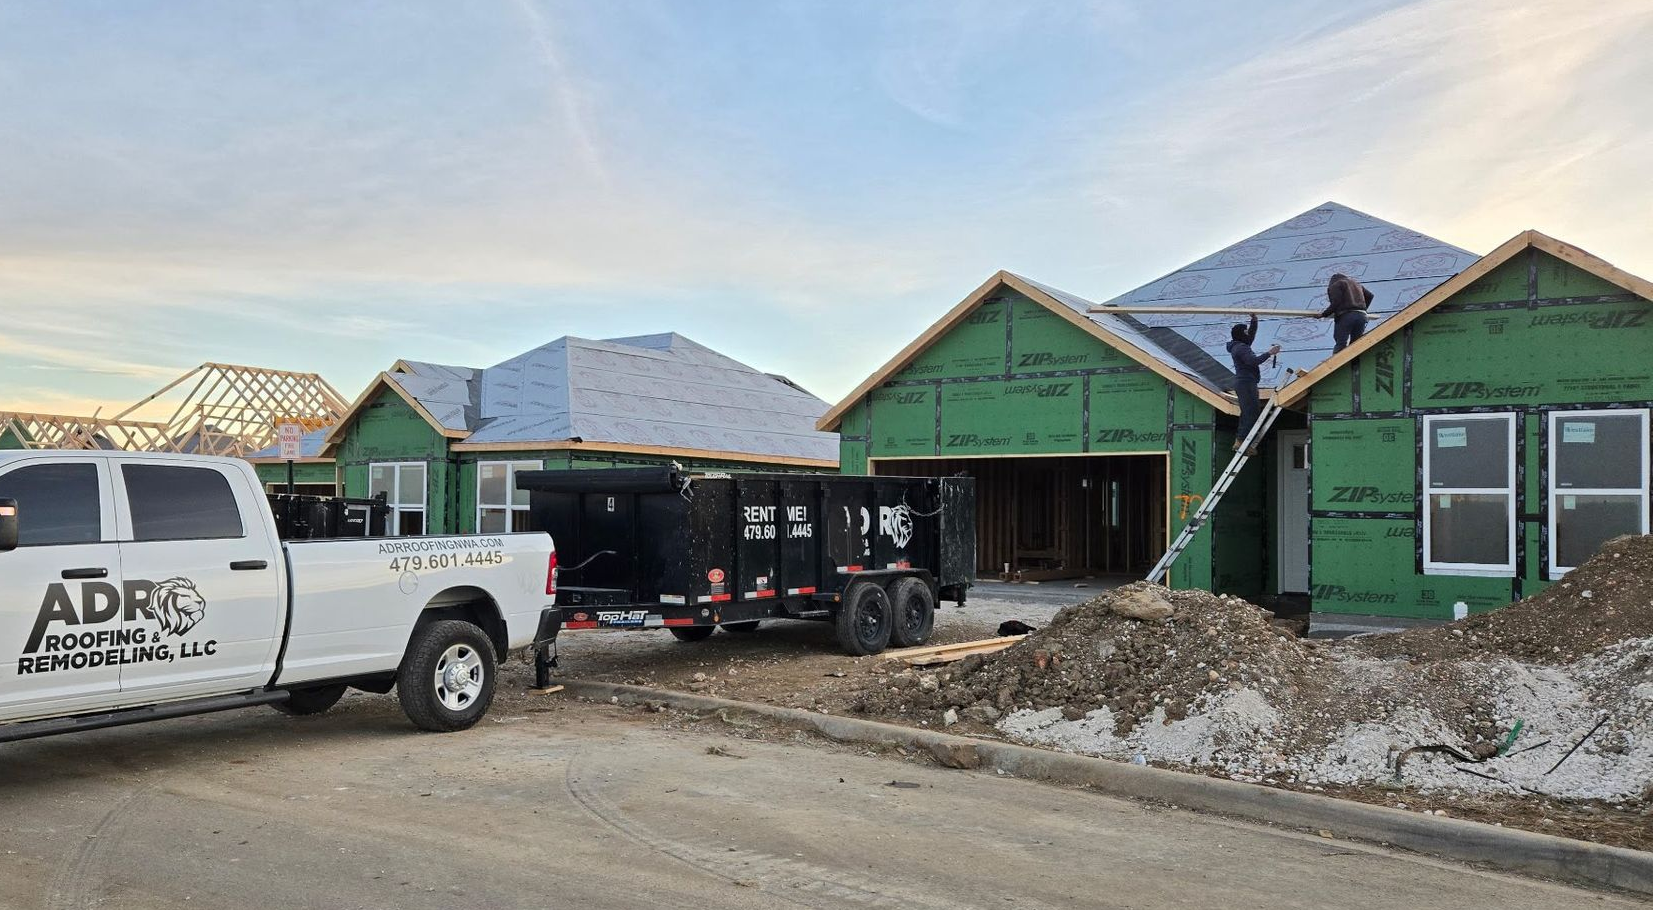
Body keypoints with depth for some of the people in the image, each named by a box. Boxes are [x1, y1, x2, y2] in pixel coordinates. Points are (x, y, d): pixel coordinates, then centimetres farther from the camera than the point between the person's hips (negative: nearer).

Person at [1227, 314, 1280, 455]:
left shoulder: (1240, 346, 17)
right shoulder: (1241, 348, -14)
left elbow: (1251, 335, 31)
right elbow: (1254, 361, -26)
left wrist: (1254, 321, 22)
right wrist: (1269, 353, -22)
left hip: (1243, 383, 11)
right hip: (1246, 383, -11)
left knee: (1247, 413, 13)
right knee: (1252, 412, -14)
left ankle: (1239, 442, 13)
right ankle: (1241, 442, -17)